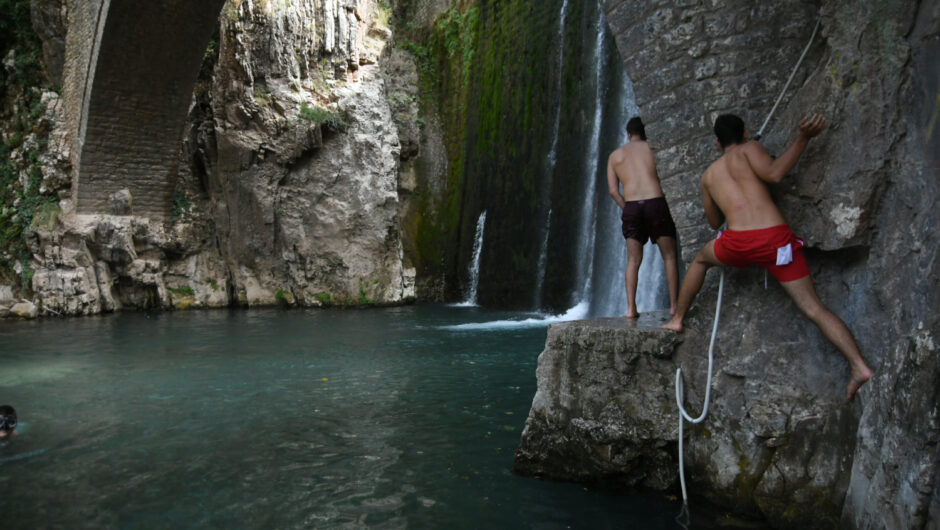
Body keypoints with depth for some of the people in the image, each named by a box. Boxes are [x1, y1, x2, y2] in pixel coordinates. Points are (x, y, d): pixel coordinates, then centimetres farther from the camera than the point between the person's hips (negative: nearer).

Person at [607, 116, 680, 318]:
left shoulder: (615, 155, 15)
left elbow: (613, 190, 7)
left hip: (631, 207, 2)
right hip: (656, 203, -2)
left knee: (633, 260, 6)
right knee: (670, 257, 8)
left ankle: (631, 307, -4)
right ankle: (674, 304, 3)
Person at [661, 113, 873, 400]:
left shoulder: (709, 175, 22)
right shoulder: (749, 148, 13)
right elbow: (773, 174, -9)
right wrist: (803, 138, -7)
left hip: (739, 242, 1)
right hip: (777, 239, -1)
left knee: (701, 259, 33)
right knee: (814, 308, 5)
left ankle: (677, 319, 36)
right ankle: (859, 365, -6)